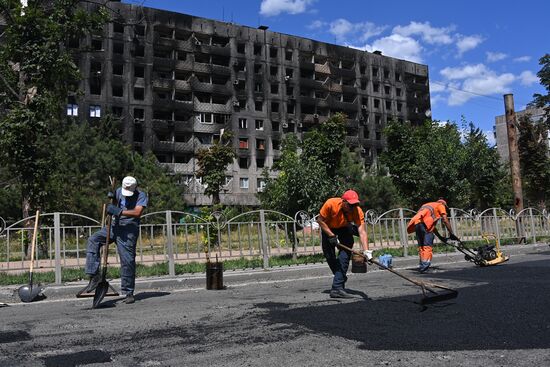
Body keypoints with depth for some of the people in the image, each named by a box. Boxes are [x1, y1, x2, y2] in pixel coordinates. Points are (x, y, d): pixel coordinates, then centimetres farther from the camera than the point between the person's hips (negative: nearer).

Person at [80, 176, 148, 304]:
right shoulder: (119, 191, 10)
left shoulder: (141, 195, -6)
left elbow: (137, 212, -20)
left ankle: (128, 292, 8)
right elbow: (113, 206, 19)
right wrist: (111, 199, -3)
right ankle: (94, 276, -16)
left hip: (129, 230, -5)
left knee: (128, 260, -4)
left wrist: (119, 211, -26)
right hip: (114, 226, 5)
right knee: (93, 240, -16)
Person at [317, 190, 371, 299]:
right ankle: (340, 278, 24)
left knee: (345, 254, -17)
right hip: (328, 228, 0)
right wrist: (331, 235, -28)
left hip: (344, 228, 0)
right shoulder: (331, 204, -35)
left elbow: (362, 232, -39)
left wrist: (366, 251, -51)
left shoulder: (358, 211, -32)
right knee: (330, 256, -1)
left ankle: (337, 287, -19)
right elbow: (320, 220, -22)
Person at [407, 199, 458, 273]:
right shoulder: (441, 205, 20)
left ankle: (421, 267, 12)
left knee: (421, 246, 13)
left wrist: (440, 237, 39)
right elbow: (445, 221, 6)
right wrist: (451, 234, 9)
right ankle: (425, 266, -20)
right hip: (423, 223, -7)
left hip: (416, 223, 7)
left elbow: (432, 226, 39)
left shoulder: (428, 205, 39)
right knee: (427, 246, -8)